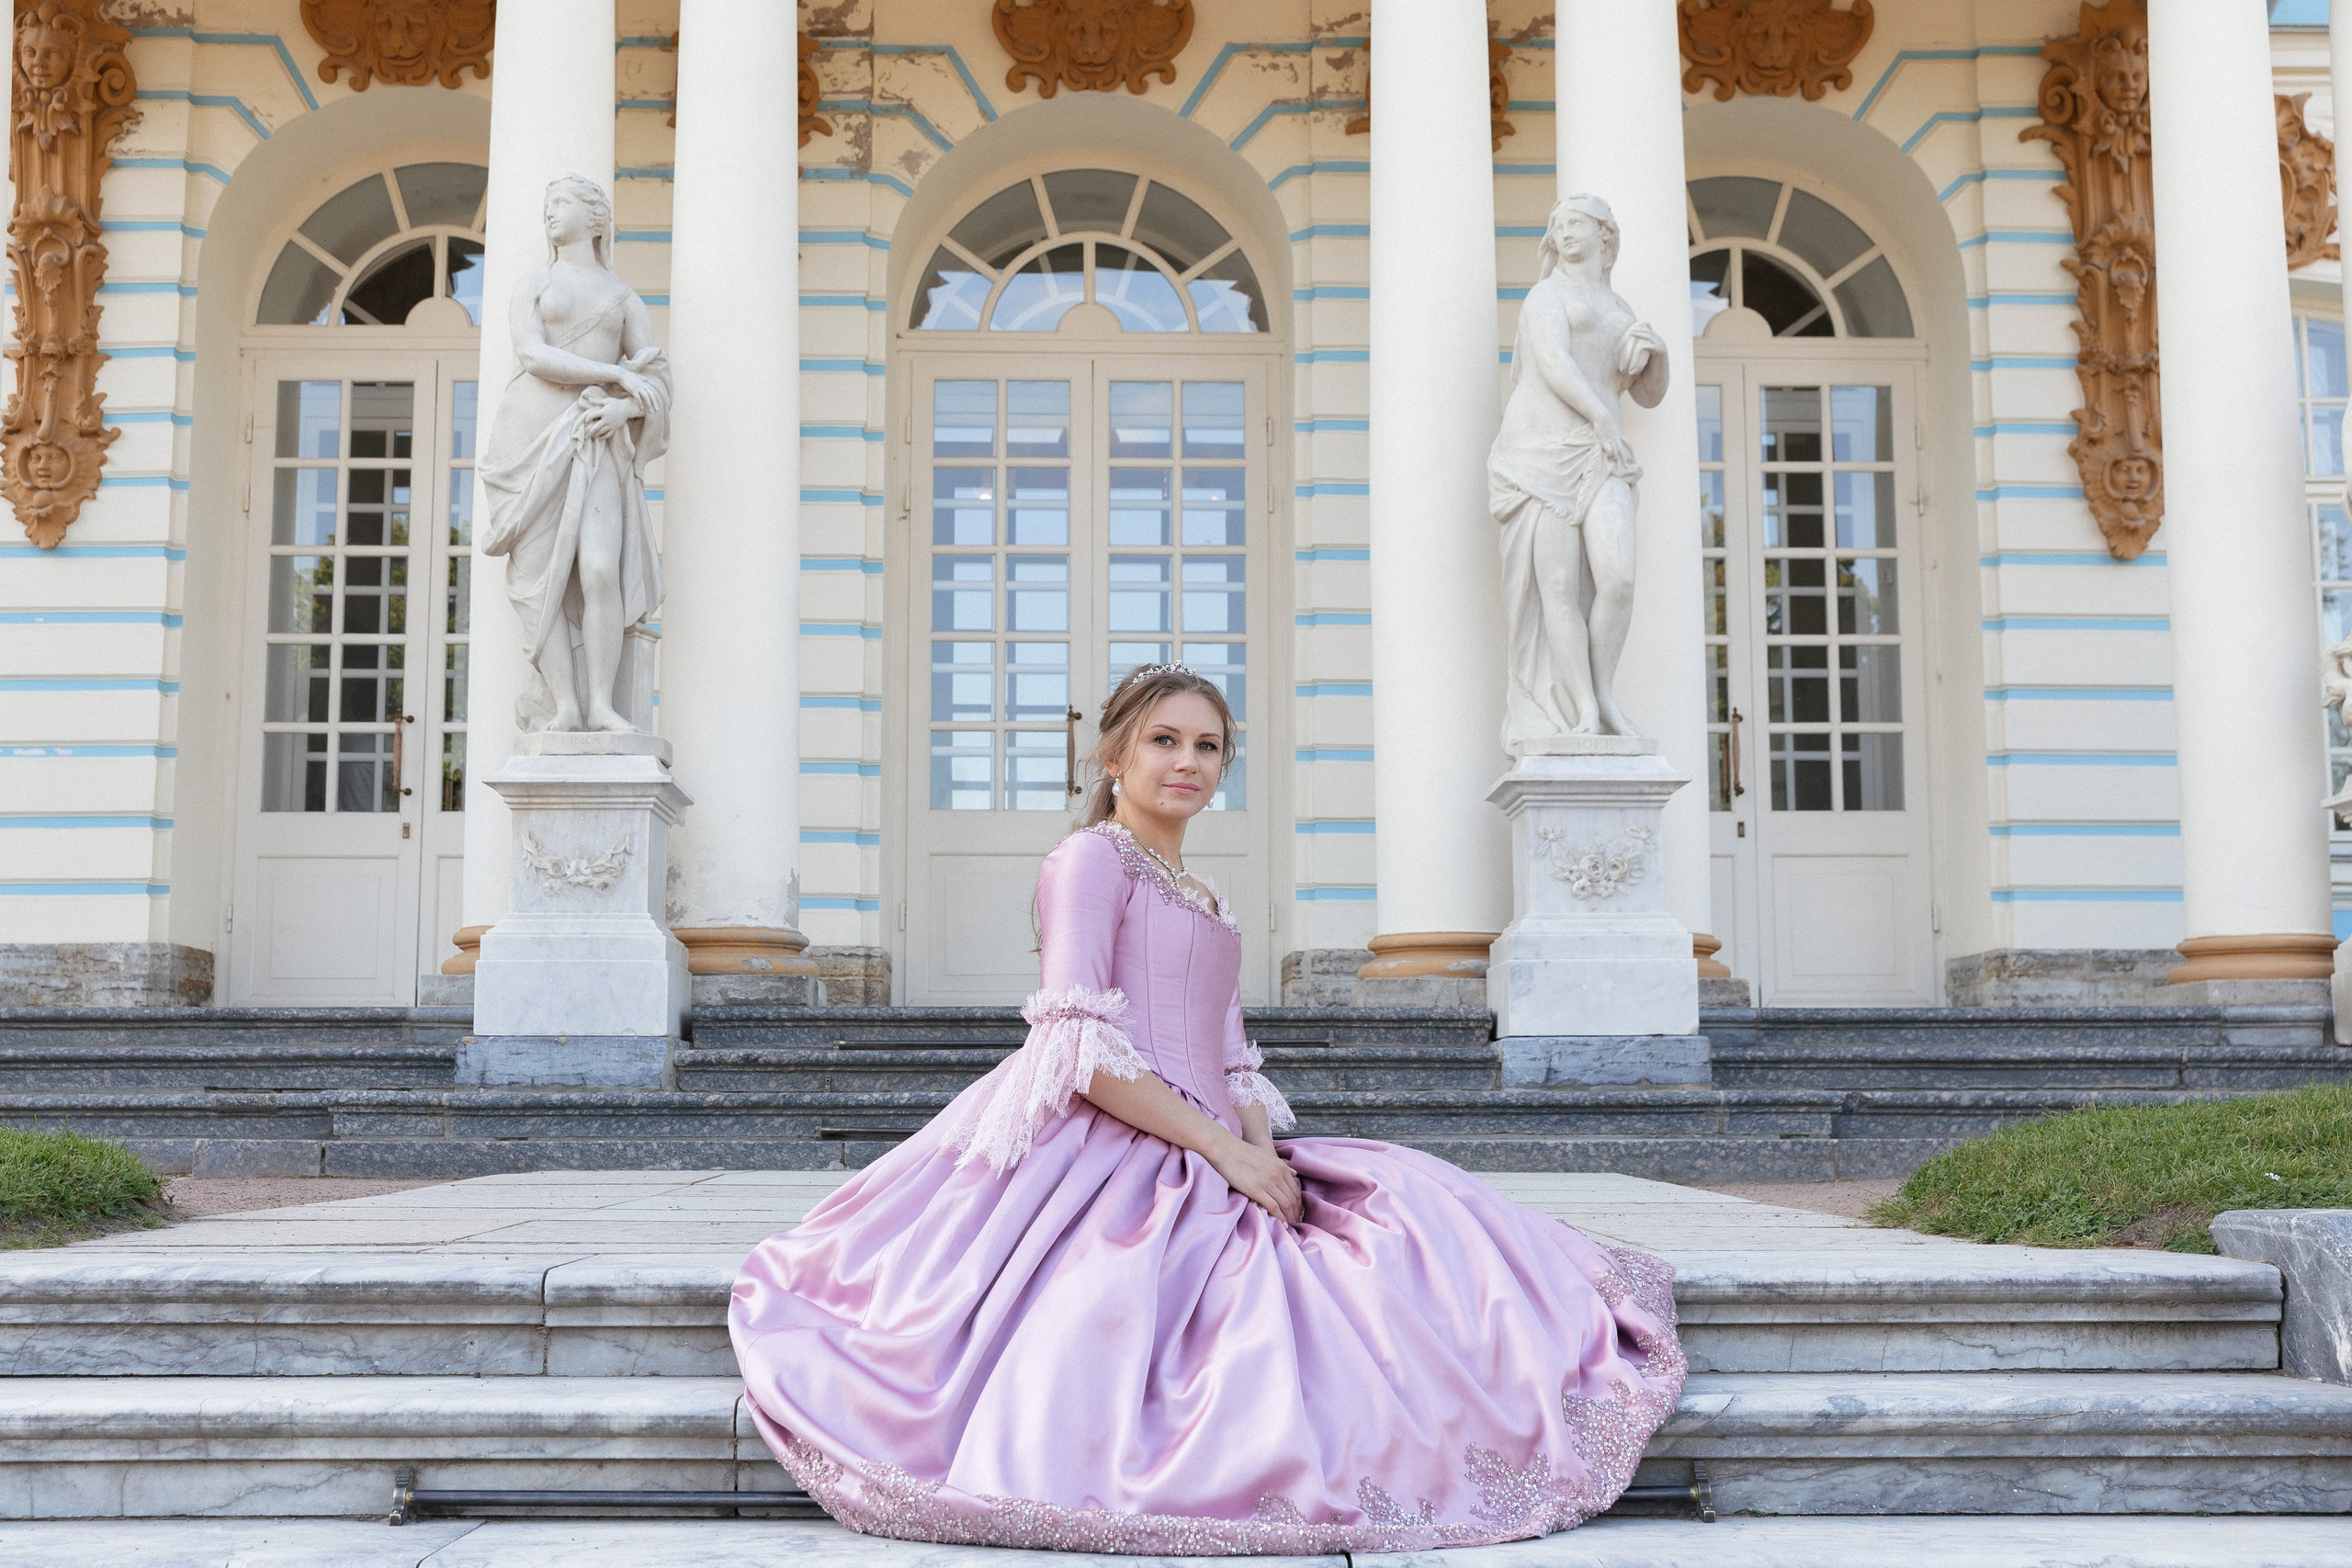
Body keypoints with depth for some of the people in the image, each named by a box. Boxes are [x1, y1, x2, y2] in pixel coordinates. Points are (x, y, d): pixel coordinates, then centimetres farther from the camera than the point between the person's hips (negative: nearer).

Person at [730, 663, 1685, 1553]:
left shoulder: (1204, 902, 24)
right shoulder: (1089, 860, -2)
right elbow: (1082, 1051, -13)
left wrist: (1265, 1153, -2)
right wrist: (1223, 1150, -14)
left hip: (1211, 1169, 8)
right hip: (1112, 1161, -8)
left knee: (1423, 1226, -7)